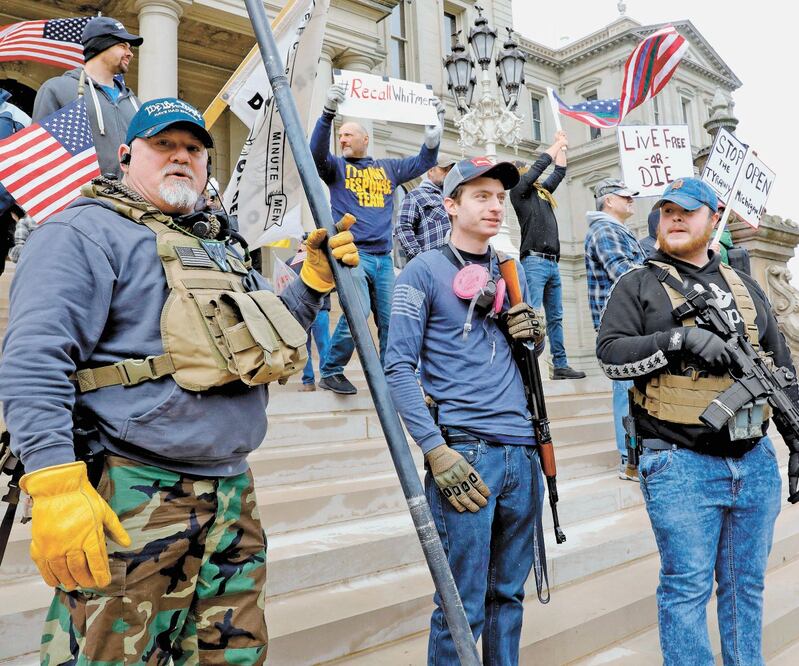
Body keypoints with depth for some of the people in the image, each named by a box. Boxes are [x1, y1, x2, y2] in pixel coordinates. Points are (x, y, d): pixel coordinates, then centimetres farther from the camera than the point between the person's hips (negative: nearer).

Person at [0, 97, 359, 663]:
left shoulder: (219, 247, 22)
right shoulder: (85, 231, -4)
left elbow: (272, 341, 26)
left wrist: (315, 279, 12)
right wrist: (56, 484, -26)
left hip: (233, 494, 8)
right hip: (131, 499, -7)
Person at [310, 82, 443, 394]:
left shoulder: (388, 168, 19)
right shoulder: (336, 166, 10)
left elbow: (424, 161, 18)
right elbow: (316, 151, -10)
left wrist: (435, 128, 4)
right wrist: (328, 113, -25)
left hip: (383, 257, 4)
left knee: (390, 319, 2)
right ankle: (330, 371, -3)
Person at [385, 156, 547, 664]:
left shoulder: (511, 272, 16)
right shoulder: (425, 271, -2)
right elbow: (399, 367, -9)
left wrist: (535, 334, 1)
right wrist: (436, 451, -17)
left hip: (523, 451, 6)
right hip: (465, 451, -6)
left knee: (509, 593, 17)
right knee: (463, 607, 1)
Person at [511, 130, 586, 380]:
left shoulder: (541, 191, 23)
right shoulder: (518, 191, 1)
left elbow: (559, 172, 34)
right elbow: (540, 164, -2)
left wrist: (562, 147, 32)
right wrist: (558, 144, 10)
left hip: (552, 263, 8)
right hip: (534, 262, -8)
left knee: (555, 317, 8)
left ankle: (560, 366, 12)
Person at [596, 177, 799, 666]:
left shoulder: (746, 288, 17)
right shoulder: (639, 285, 3)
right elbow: (611, 354, -9)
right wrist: (679, 338, -21)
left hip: (756, 462, 5)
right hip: (682, 465, -4)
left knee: (746, 585, 16)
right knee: (687, 587, 2)